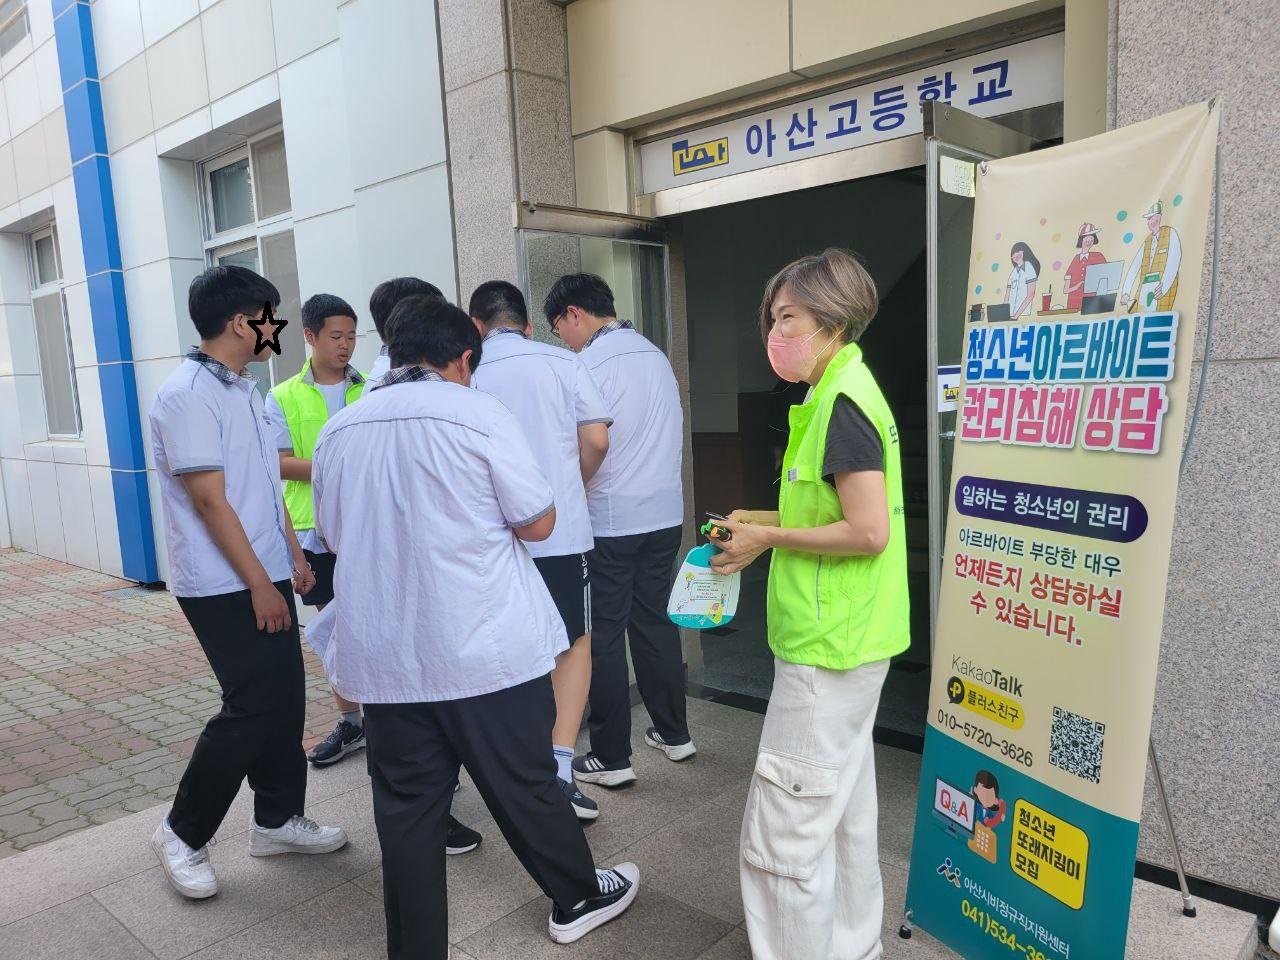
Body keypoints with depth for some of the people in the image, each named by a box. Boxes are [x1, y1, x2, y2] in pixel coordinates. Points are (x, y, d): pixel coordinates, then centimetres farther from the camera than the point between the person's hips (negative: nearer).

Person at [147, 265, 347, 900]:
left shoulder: (244, 389, 12)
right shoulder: (187, 394, -17)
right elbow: (210, 500, -20)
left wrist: (294, 556, 16)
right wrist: (260, 584, -18)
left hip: (264, 574, 9)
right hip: (224, 586, -9)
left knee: (284, 700, 11)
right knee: (253, 708, -5)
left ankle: (277, 820, 26)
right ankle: (182, 834, 15)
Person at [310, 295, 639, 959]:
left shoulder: (336, 431, 4)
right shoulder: (479, 414, -11)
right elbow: (538, 524, -7)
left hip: (384, 660, 4)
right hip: (488, 653, -3)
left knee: (407, 811, 12)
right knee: (525, 787, 15)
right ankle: (577, 899, 36)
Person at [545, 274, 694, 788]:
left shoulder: (590, 365, -12)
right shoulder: (656, 355, 9)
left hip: (612, 519, -7)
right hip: (666, 511, 7)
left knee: (604, 635, 2)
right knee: (655, 621, 16)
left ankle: (611, 757, 10)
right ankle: (673, 733, 26)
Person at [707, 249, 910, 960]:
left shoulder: (841, 404, -18)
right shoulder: (844, 392, 12)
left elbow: (869, 532, -23)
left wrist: (771, 538, -13)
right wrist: (766, 523, 8)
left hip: (826, 648, -11)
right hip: (848, 643, 11)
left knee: (782, 834, -2)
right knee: (844, 814, 22)